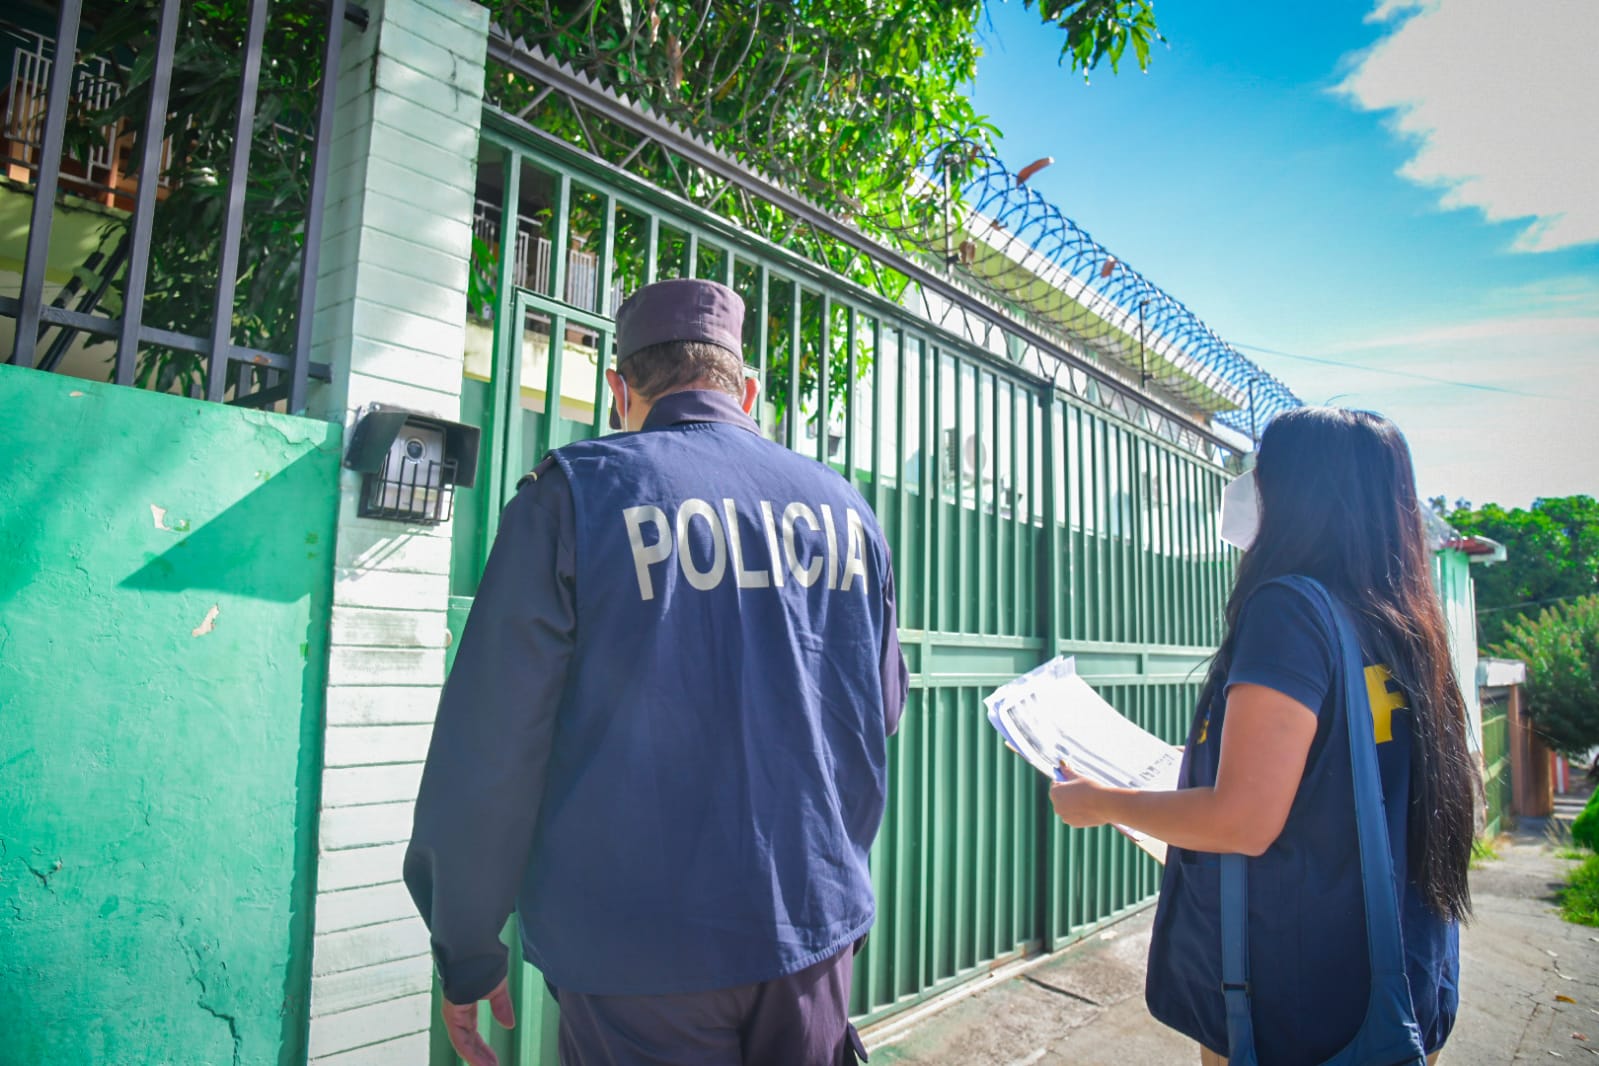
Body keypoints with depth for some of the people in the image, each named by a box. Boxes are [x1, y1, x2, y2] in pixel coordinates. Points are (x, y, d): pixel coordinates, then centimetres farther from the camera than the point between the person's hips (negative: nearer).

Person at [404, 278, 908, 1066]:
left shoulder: (577, 493, -10)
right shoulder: (845, 510, 1)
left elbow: (492, 743, -11)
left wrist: (466, 952, 1)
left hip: (639, 952, -3)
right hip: (814, 933, 4)